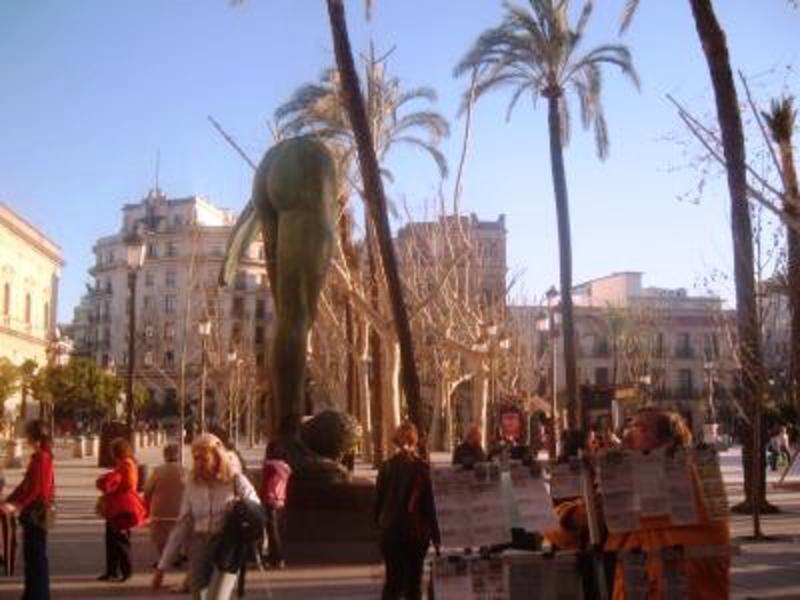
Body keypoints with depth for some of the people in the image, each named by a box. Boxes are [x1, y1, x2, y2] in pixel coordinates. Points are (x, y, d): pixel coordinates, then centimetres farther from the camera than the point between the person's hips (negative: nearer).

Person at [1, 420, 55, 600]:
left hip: (36, 511, -10)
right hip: (34, 510, 10)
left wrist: (17, 505, -24)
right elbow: (26, 484, 18)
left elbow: (35, 487, -21)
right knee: (32, 552, 14)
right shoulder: (41, 456, 15)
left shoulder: (41, 457, -15)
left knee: (36, 553, -5)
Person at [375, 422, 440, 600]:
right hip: (416, 532, -2)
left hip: (390, 530, 2)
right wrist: (435, 535, -1)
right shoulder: (420, 467, -9)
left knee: (393, 580, 11)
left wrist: (380, 523, 16)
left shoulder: (386, 467, -2)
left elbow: (378, 500, 2)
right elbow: (428, 503, -7)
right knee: (413, 580, 8)